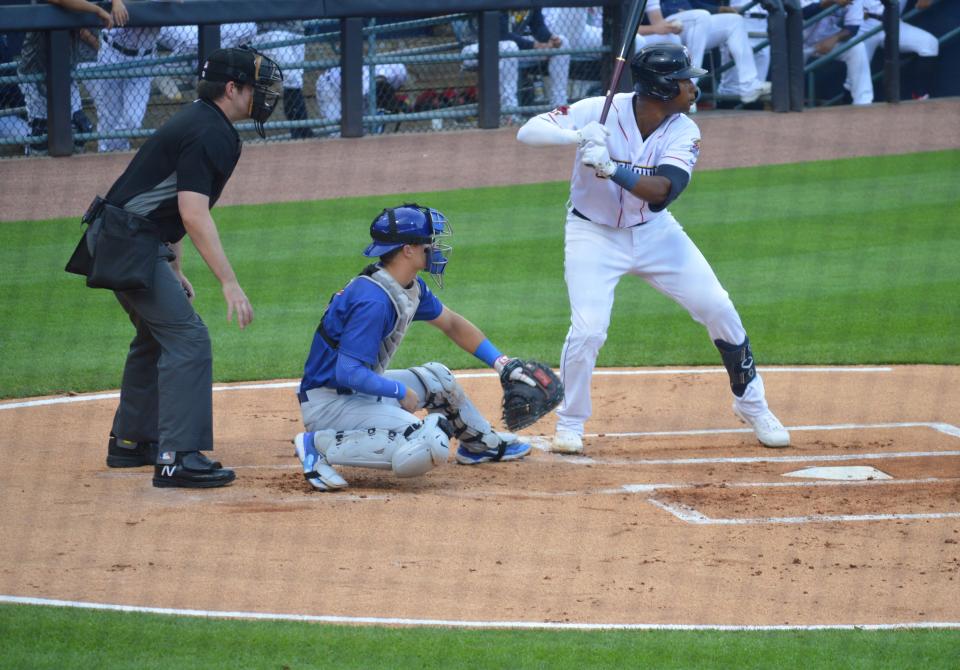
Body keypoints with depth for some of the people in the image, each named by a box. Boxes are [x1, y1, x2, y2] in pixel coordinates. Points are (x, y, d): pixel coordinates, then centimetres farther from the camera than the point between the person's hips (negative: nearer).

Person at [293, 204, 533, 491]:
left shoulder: (411, 287, 6)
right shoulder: (373, 300, -26)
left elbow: (451, 324, 22)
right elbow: (349, 373, -29)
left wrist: (502, 363, 16)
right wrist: (401, 392, -16)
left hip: (360, 389, 11)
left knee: (435, 378, 21)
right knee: (429, 447, -25)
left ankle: (482, 444, 43)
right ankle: (319, 445, -18)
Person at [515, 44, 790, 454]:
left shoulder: (683, 132, -14)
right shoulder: (600, 113, -22)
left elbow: (662, 191, -30)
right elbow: (528, 132, -24)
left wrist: (610, 168, -45)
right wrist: (576, 136, -43)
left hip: (653, 231, 4)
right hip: (594, 234, -3)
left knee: (718, 309, 1)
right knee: (587, 329, -18)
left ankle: (750, 403, 20)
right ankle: (569, 425, 5)